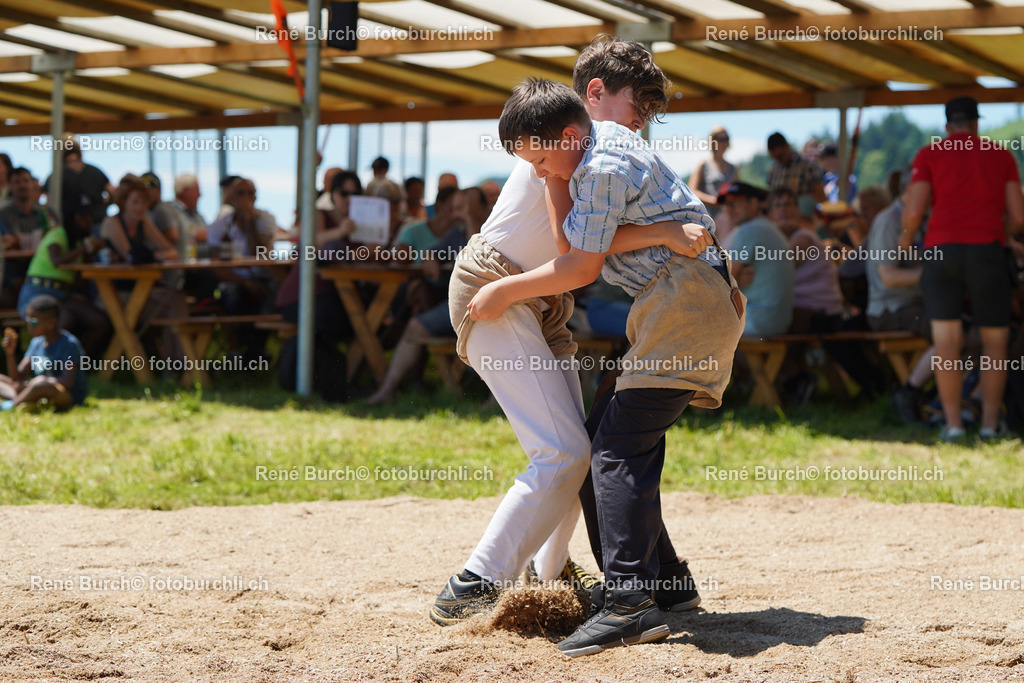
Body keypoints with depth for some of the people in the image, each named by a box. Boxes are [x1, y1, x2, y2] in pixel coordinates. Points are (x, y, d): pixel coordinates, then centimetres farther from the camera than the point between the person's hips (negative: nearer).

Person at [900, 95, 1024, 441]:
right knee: (995, 340, 10)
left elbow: (914, 210, -2)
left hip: (942, 250, 0)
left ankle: (953, 423, -5)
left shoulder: (929, 155, 9)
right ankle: (990, 422, 6)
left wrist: (906, 238, 18)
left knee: (946, 341, -2)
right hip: (987, 251, 0)